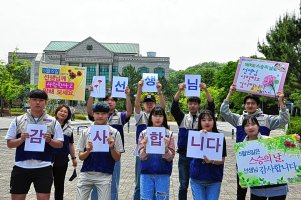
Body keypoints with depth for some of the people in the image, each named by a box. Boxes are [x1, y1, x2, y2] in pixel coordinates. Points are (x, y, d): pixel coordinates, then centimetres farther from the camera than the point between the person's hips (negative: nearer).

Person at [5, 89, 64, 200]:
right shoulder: (18, 120, 4)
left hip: (43, 167, -1)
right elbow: (9, 144, 5)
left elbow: (60, 144, 5)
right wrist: (21, 139, -14)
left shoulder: (53, 122, 3)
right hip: (21, 167, 1)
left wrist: (49, 140, -14)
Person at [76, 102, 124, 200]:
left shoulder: (114, 133, -1)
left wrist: (111, 147, -18)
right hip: (86, 174, 2)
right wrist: (88, 151, -15)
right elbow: (80, 157, 5)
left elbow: (117, 158, 0)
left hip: (104, 175, -1)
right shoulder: (85, 132, 3)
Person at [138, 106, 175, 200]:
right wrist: (145, 147, -22)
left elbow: (170, 157, -3)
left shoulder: (169, 134, 0)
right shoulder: (144, 133, 1)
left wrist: (166, 148, -21)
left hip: (163, 174, 0)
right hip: (146, 173, 0)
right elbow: (141, 157, -3)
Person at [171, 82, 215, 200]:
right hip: (184, 155, 0)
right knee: (183, 185, 7)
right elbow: (174, 107, -11)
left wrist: (205, 90, -25)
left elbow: (211, 107, -12)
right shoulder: (182, 118, 4)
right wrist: (179, 91, -24)